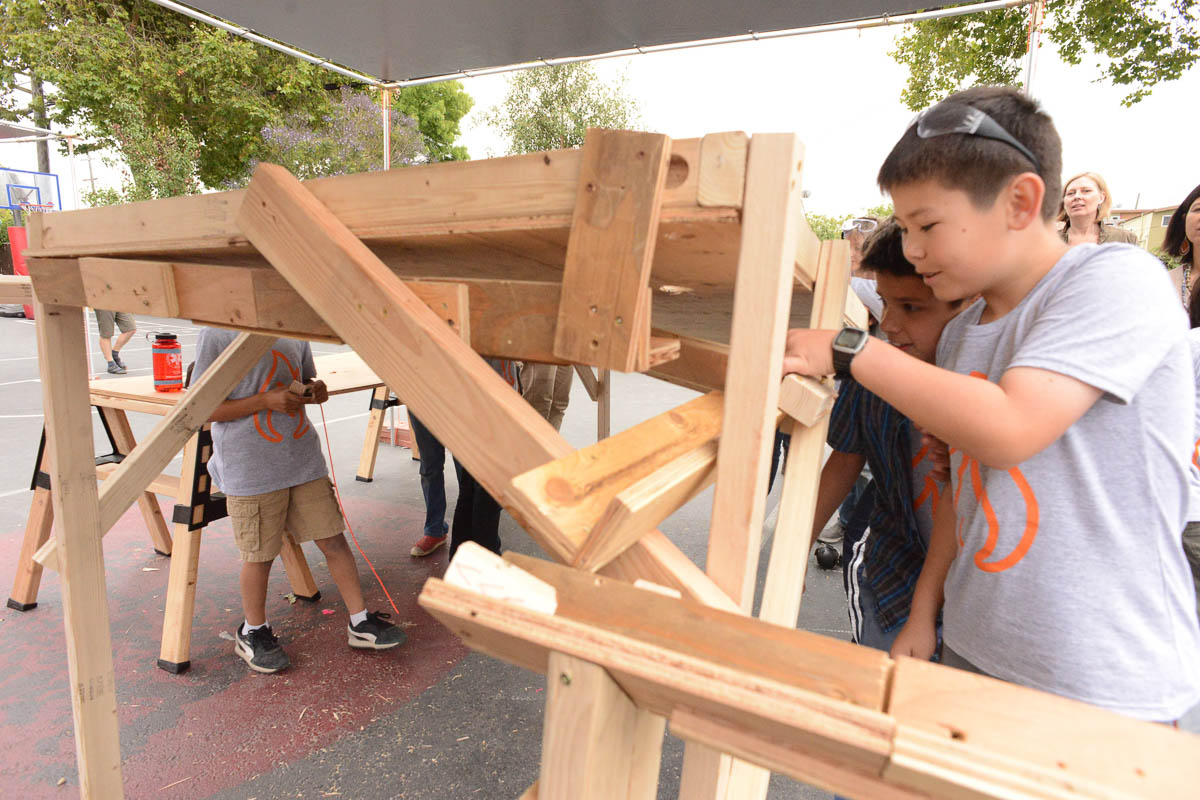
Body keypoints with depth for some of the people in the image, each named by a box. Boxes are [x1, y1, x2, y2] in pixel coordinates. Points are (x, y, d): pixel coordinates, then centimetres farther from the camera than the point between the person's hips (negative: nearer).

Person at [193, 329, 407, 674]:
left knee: (334, 540, 8)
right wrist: (265, 401, -20)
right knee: (260, 555, 9)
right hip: (250, 467, -5)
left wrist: (315, 389, -3)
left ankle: (360, 622, 22)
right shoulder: (216, 335, -10)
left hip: (304, 459, 5)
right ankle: (252, 633, 35)